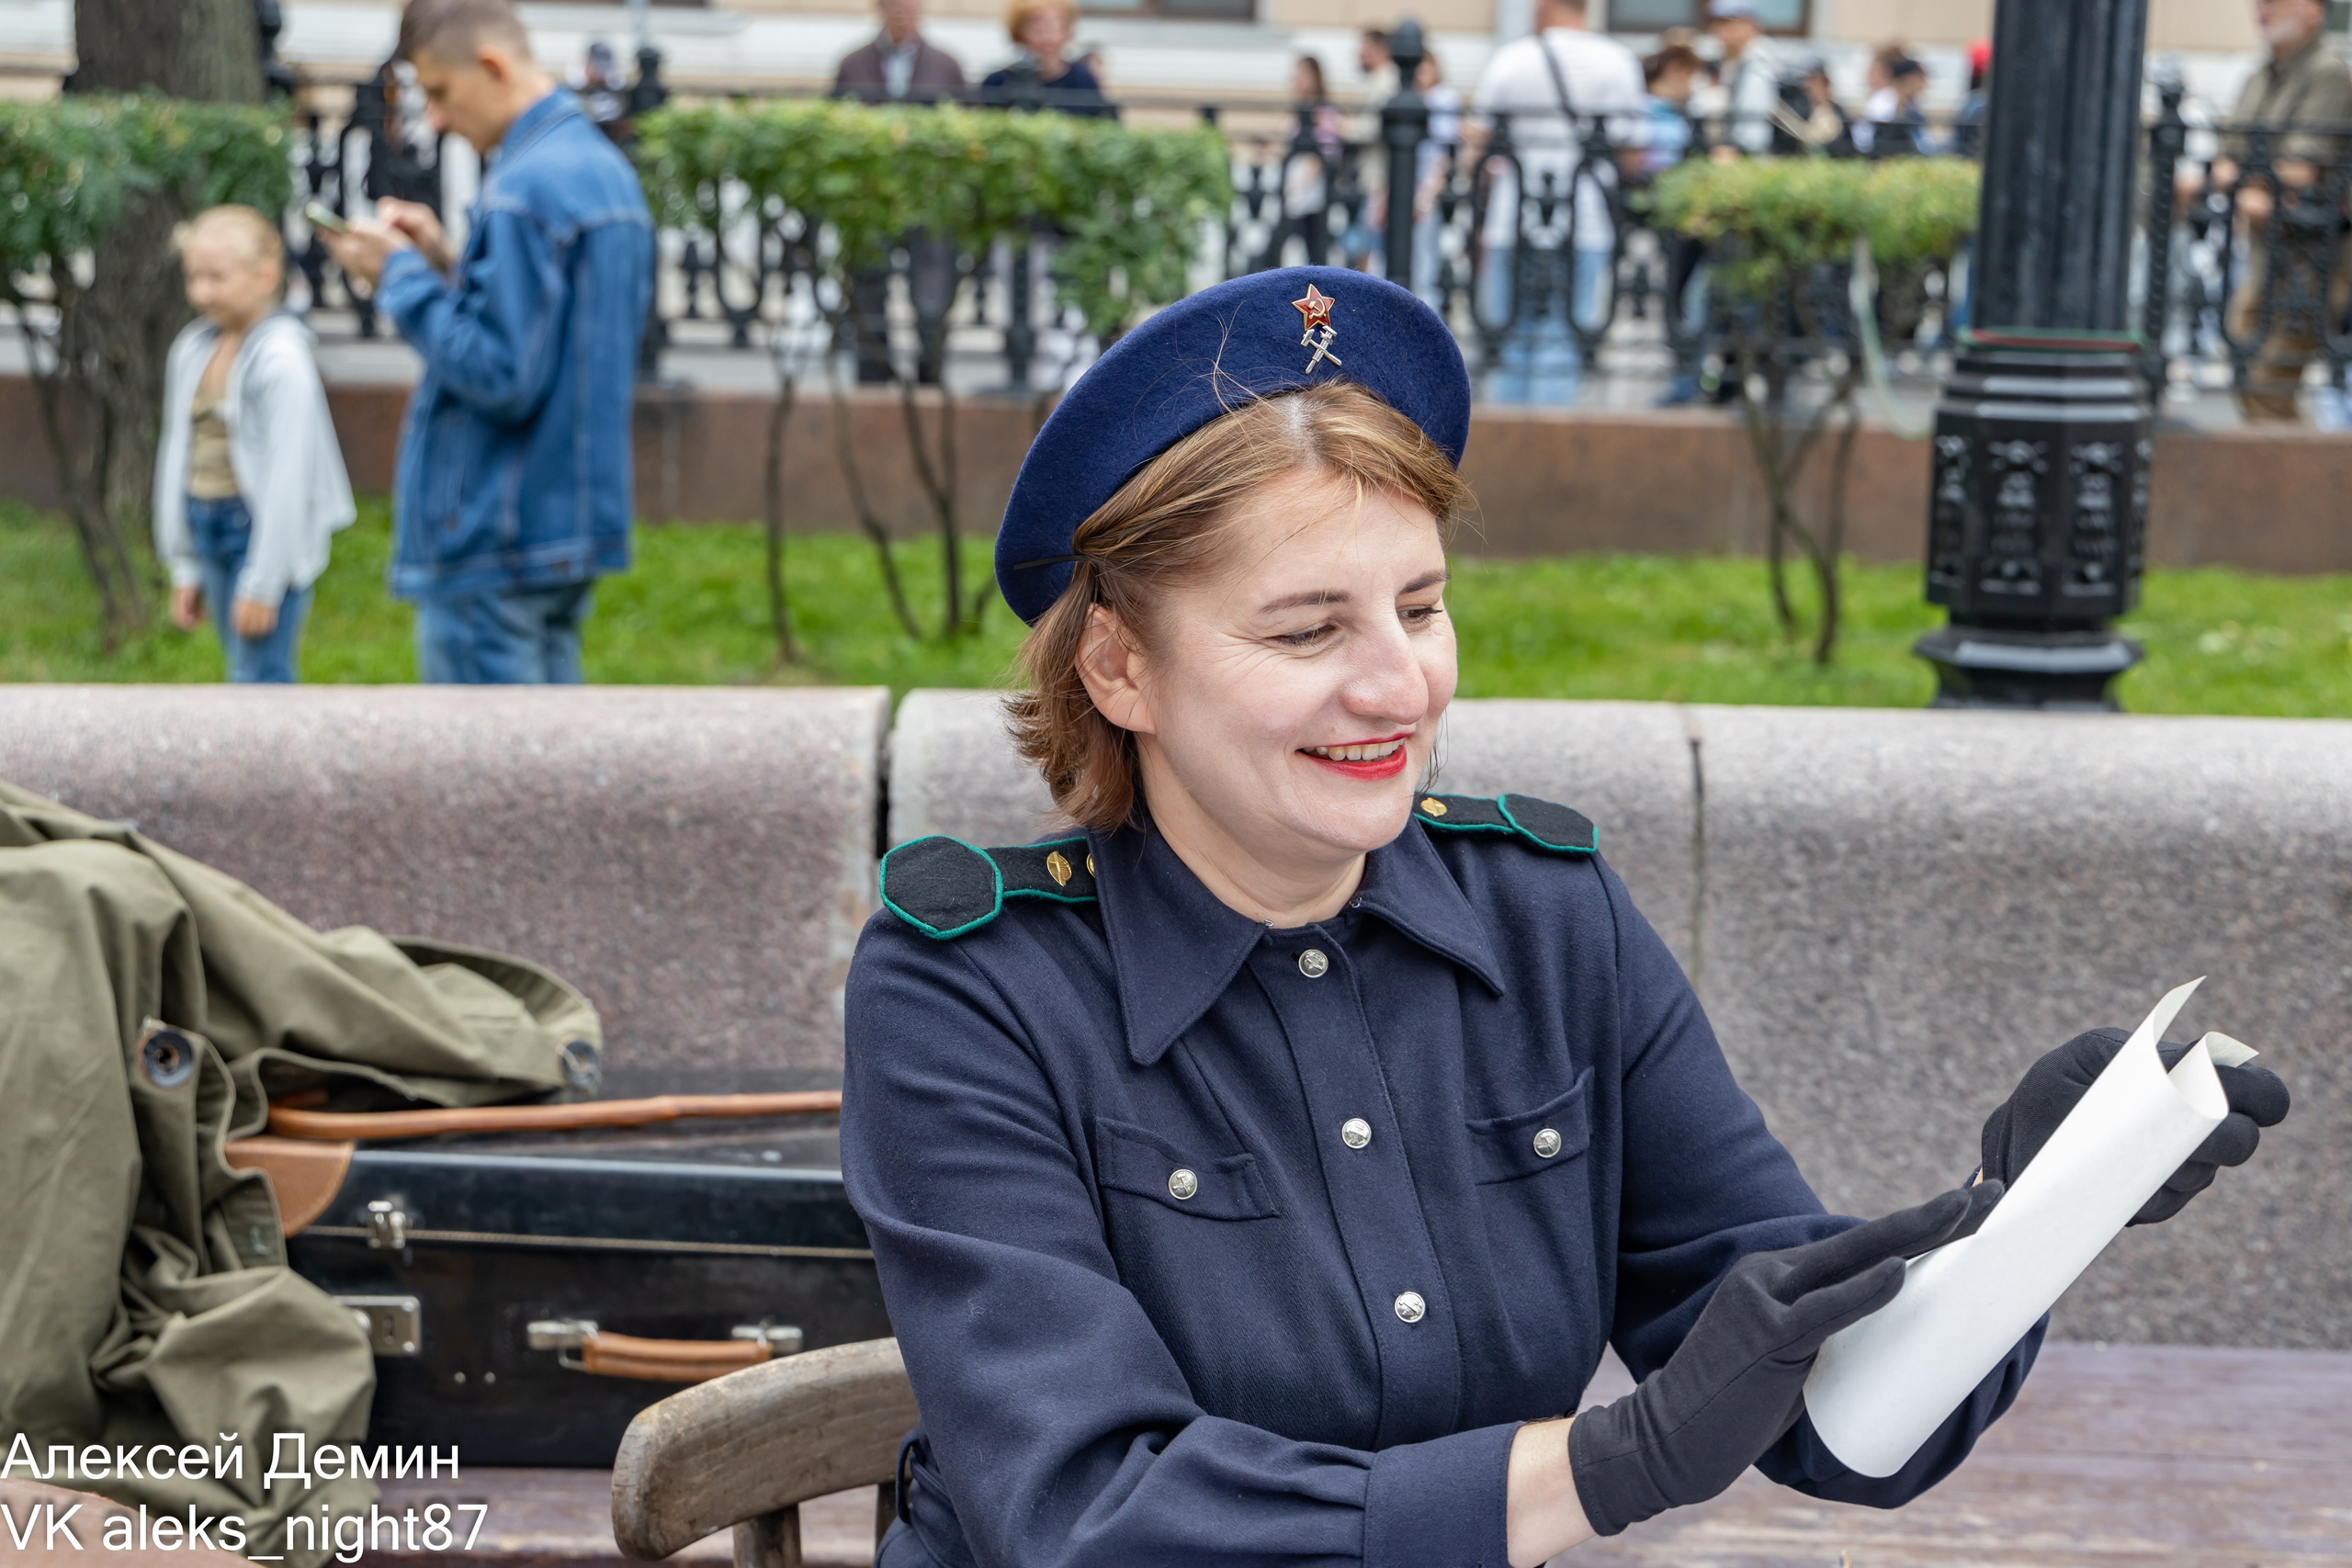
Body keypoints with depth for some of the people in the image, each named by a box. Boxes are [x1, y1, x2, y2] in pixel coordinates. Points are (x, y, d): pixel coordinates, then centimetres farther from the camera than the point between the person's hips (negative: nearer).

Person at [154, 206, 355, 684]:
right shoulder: (191, 349, 9)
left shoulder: (282, 358, -14)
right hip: (207, 528, 7)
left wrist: (262, 584, -16)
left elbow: (287, 476, -16)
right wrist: (185, 569, 15)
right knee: (245, 673, 11)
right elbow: (178, 455, 15)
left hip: (266, 528, -7)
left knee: (259, 678, -10)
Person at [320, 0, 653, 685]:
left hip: (495, 546, -10)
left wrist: (402, 276, -12)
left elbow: (499, 376, -22)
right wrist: (447, 263, 10)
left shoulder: (526, 187, -18)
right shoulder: (607, 169, 12)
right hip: (579, 522, 10)